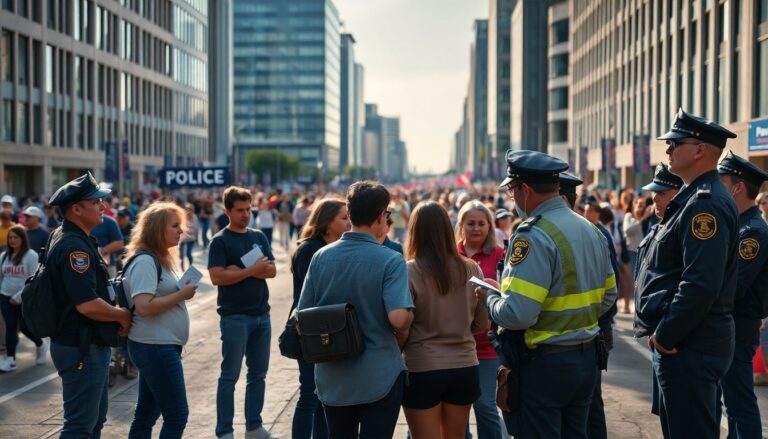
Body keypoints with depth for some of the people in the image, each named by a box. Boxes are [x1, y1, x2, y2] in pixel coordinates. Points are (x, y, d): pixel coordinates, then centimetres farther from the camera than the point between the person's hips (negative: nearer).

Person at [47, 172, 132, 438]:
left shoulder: (71, 239, 12)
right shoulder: (74, 247, -22)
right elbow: (88, 305, -28)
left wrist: (116, 314, 11)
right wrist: (122, 316, -12)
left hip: (90, 345, 11)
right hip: (82, 349, -11)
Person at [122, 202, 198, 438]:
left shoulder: (159, 259, 14)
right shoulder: (144, 261, -17)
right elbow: (144, 306, -25)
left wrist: (182, 292, 8)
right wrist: (181, 295, -18)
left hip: (161, 347, 10)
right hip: (155, 348, -10)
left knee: (147, 413, 14)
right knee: (177, 415, -5)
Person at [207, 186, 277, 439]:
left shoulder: (259, 237, 11)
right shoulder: (220, 241, -5)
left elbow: (271, 270, 2)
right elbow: (217, 277, -17)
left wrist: (241, 271, -12)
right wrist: (252, 270, -16)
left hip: (262, 314, 6)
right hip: (235, 317, -6)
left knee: (258, 374, 12)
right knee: (230, 377, 0)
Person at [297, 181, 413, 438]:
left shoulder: (321, 257, -1)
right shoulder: (390, 261, -14)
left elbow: (303, 315, 3)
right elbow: (399, 318, -25)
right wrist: (402, 338, -3)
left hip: (332, 378, 4)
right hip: (379, 377, -4)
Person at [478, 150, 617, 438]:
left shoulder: (534, 236, -19)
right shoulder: (591, 230, 9)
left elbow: (517, 314, -26)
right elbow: (607, 296, 15)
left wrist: (490, 298, -7)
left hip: (545, 363, -8)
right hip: (586, 358, 8)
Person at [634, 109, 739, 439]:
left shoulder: (706, 204, -19)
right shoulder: (696, 198, 15)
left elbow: (701, 284, -27)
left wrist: (665, 335, -20)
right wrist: (664, 333, 17)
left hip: (688, 347, -11)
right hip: (684, 340, 11)